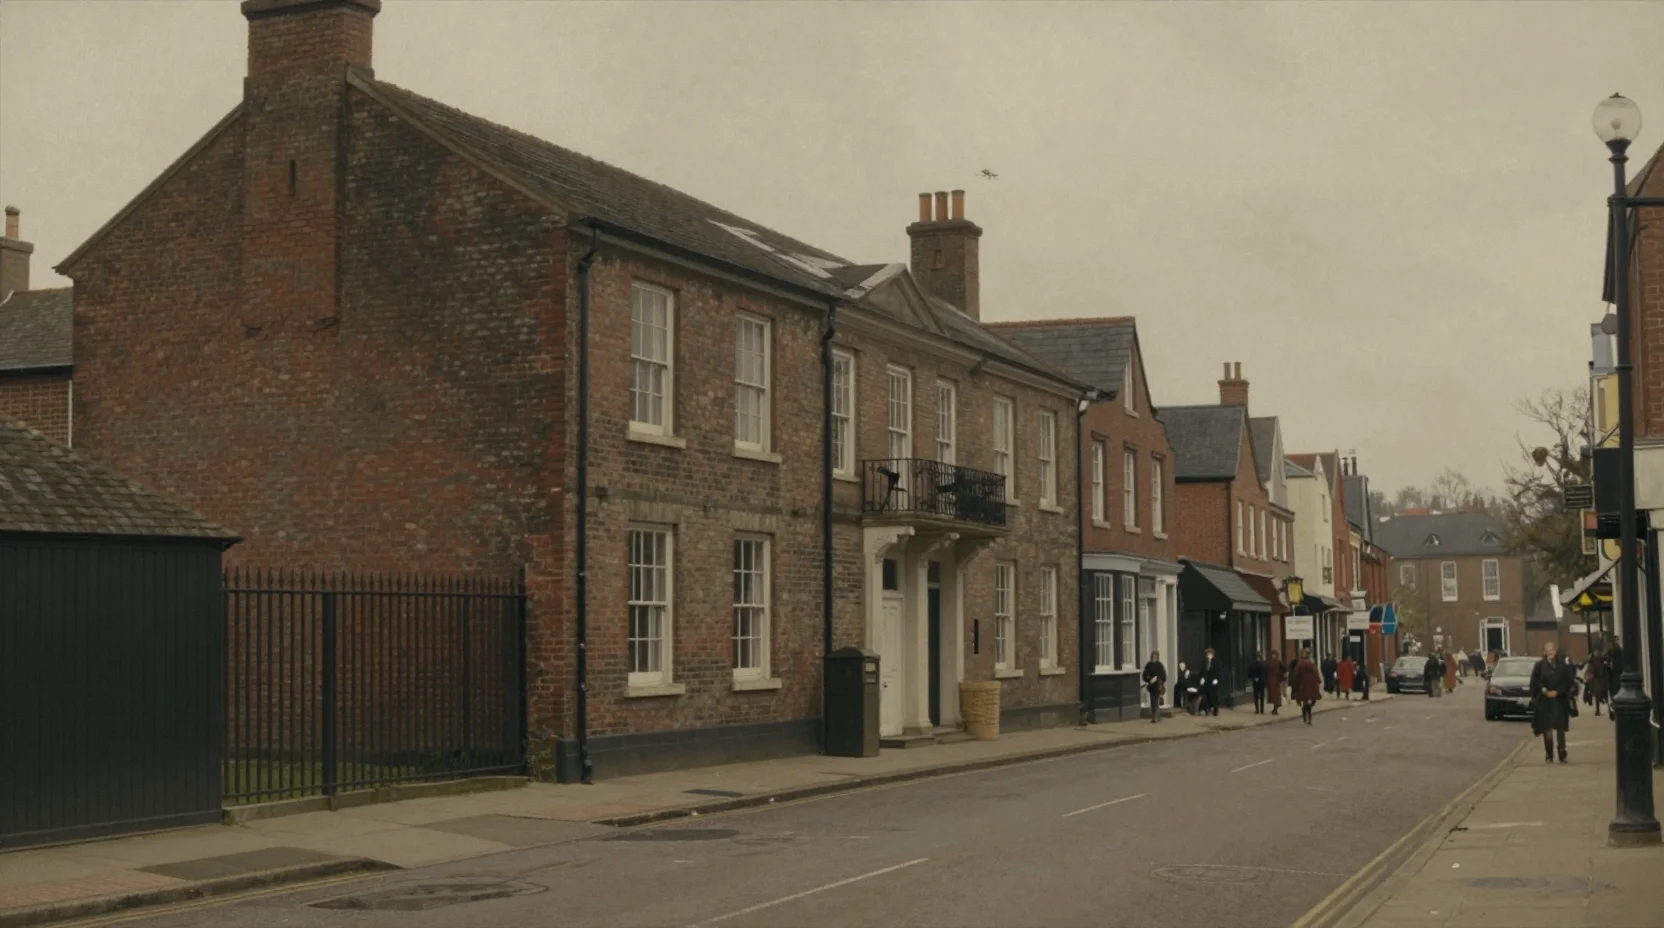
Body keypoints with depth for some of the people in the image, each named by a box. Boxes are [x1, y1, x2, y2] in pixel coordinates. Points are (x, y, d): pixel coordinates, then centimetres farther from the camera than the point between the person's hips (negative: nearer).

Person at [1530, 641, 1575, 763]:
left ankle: (1562, 755, 3)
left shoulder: (1562, 665, 2)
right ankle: (1548, 756, 8)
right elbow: (1535, 681, 0)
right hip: (1544, 701, 0)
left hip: (1559, 700, 0)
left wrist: (1557, 692, -10)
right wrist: (1543, 690, -14)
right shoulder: (1540, 665, 1)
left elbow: (1568, 681, 1)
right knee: (1547, 729, 1)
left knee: (1560, 728, -2)